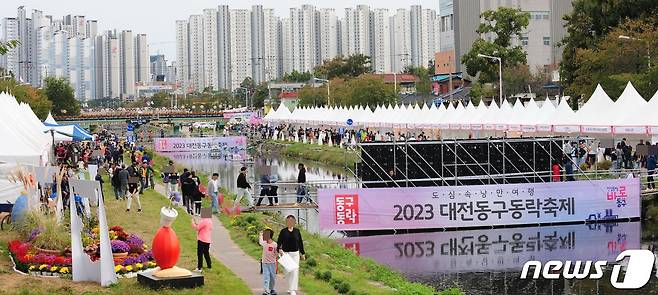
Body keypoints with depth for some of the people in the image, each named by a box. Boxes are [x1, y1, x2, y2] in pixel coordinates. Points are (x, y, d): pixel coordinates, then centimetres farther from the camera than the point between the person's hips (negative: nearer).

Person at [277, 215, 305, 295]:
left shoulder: (297, 231, 4)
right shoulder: (283, 231, -1)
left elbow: (300, 243, 11)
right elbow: (279, 242, -4)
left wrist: (302, 253, 12)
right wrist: (279, 249, -24)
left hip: (295, 253, 0)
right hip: (285, 253, 0)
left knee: (295, 271, -8)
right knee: (288, 272, 7)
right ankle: (290, 288, 21)